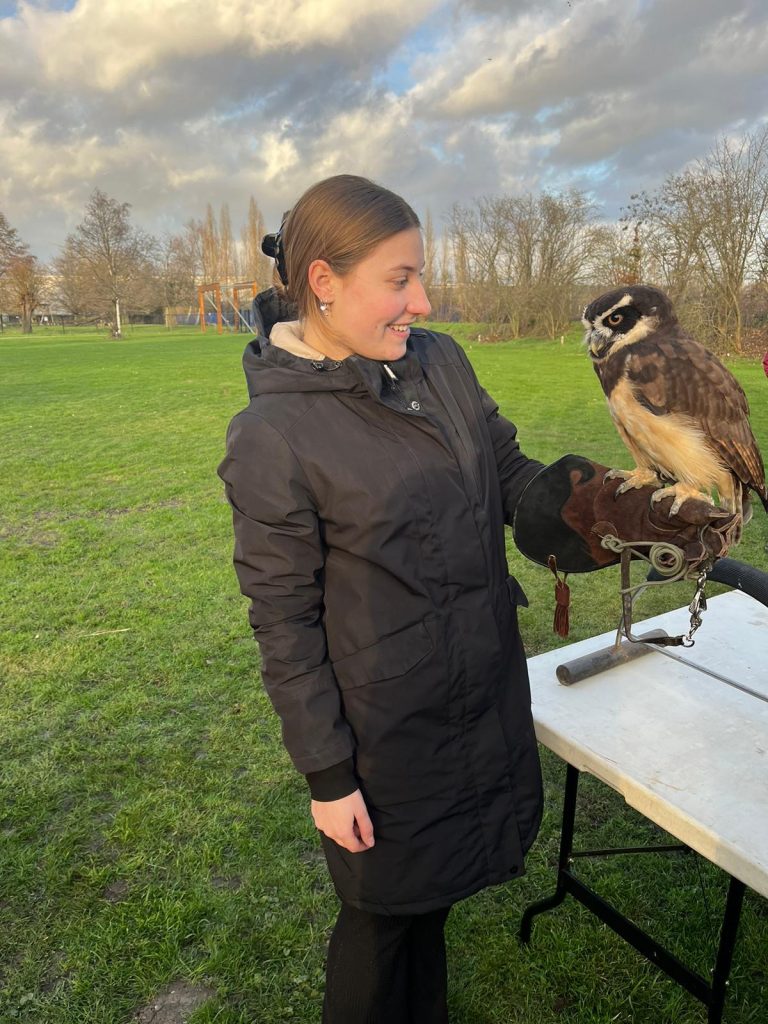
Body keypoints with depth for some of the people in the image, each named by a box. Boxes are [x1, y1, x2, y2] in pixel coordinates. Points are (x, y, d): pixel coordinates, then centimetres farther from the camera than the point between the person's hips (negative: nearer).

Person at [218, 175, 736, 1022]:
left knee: (429, 888, 28)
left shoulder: (441, 362, -2)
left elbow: (512, 475, 6)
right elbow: (284, 621, -15)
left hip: (486, 698, 6)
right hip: (384, 729, -5)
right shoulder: (271, 439, -20)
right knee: (382, 915, 19)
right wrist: (326, 773, -10)